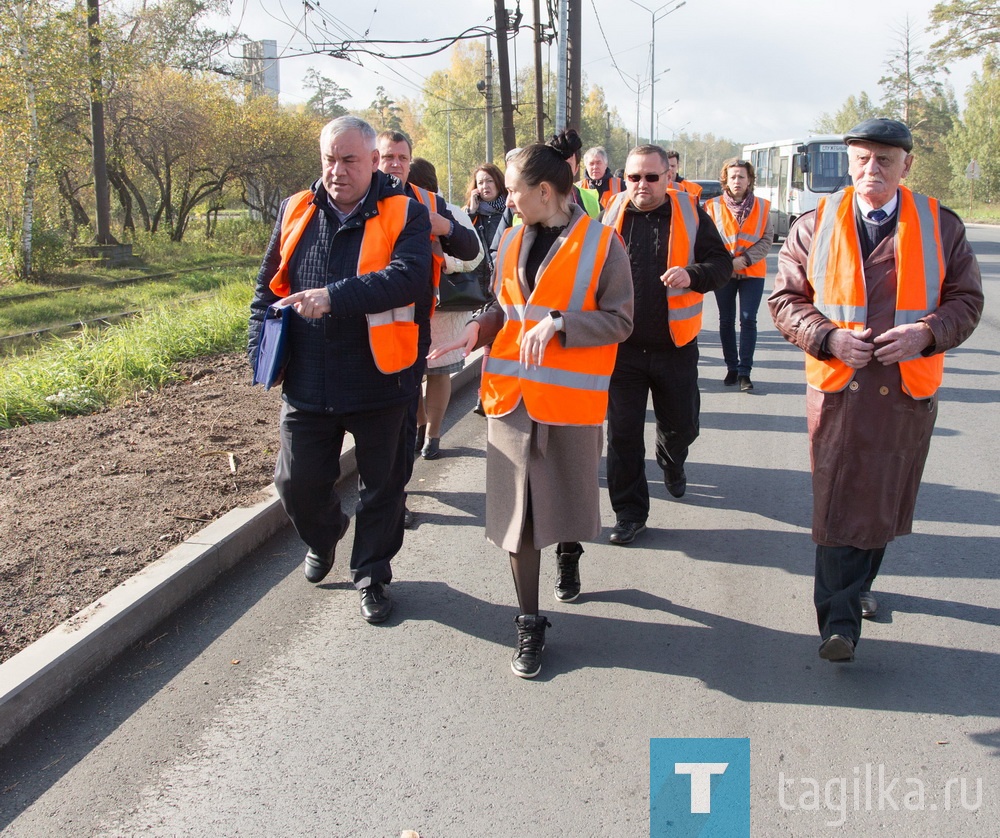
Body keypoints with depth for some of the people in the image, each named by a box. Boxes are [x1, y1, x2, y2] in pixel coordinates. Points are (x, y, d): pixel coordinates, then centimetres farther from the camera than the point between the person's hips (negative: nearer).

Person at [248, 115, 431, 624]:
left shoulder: (404, 215, -6)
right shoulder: (296, 212, 6)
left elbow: (407, 277, -23)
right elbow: (269, 283, 14)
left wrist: (335, 296, -31)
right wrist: (260, 344, 5)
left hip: (379, 383, -3)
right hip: (306, 385, 3)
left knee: (381, 487, 10)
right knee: (297, 484, 10)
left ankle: (371, 575, 31)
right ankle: (323, 537, 43)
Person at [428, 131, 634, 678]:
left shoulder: (601, 243, -8)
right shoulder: (513, 240, 7)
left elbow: (619, 320, -9)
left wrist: (558, 323, -22)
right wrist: (477, 329, -3)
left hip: (570, 396, -3)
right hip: (511, 393, 4)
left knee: (568, 495, 14)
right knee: (517, 508, 2)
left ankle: (569, 553, 50)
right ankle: (529, 623, 13)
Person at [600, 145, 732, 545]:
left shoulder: (689, 213, -2)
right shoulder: (612, 215, 1)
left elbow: (722, 263, -1)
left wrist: (693, 275, -22)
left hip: (675, 346, 0)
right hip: (622, 347, 0)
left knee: (680, 426, 14)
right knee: (623, 434, 3)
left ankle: (672, 461, 49)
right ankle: (629, 511, 17)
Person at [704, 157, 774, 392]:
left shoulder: (762, 206, 3)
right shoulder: (713, 206, 0)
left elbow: (767, 240, -1)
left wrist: (744, 259, -14)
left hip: (752, 272, 0)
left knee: (748, 320, -6)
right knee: (726, 321, 8)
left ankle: (744, 372, -3)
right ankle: (731, 368, 20)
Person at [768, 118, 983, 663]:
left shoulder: (940, 226, 4)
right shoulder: (815, 226, 2)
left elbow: (966, 300, 6)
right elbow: (786, 300, 4)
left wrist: (926, 333, -15)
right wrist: (828, 337, -13)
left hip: (907, 388, 2)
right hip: (836, 387, -1)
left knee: (883, 501, 12)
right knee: (836, 502, -3)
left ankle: (855, 587, 36)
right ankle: (838, 620, 3)